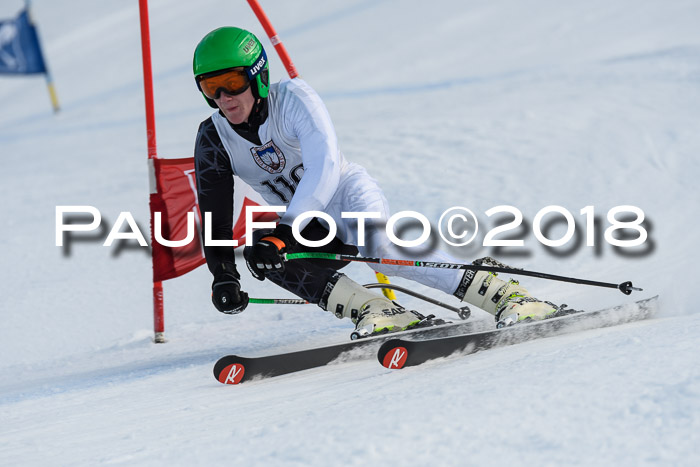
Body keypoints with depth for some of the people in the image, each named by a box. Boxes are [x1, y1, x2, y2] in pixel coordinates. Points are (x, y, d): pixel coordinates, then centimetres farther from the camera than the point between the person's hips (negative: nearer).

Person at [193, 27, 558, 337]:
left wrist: (283, 231, -43)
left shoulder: (292, 98, -21)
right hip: (302, 223, 5)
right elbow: (215, 216, -3)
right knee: (262, 252, -28)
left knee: (376, 246, -37)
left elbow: (325, 168, -33)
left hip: (348, 193, -5)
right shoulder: (213, 141, -8)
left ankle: (507, 296, -36)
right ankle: (376, 312, -34)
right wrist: (223, 276, -20)